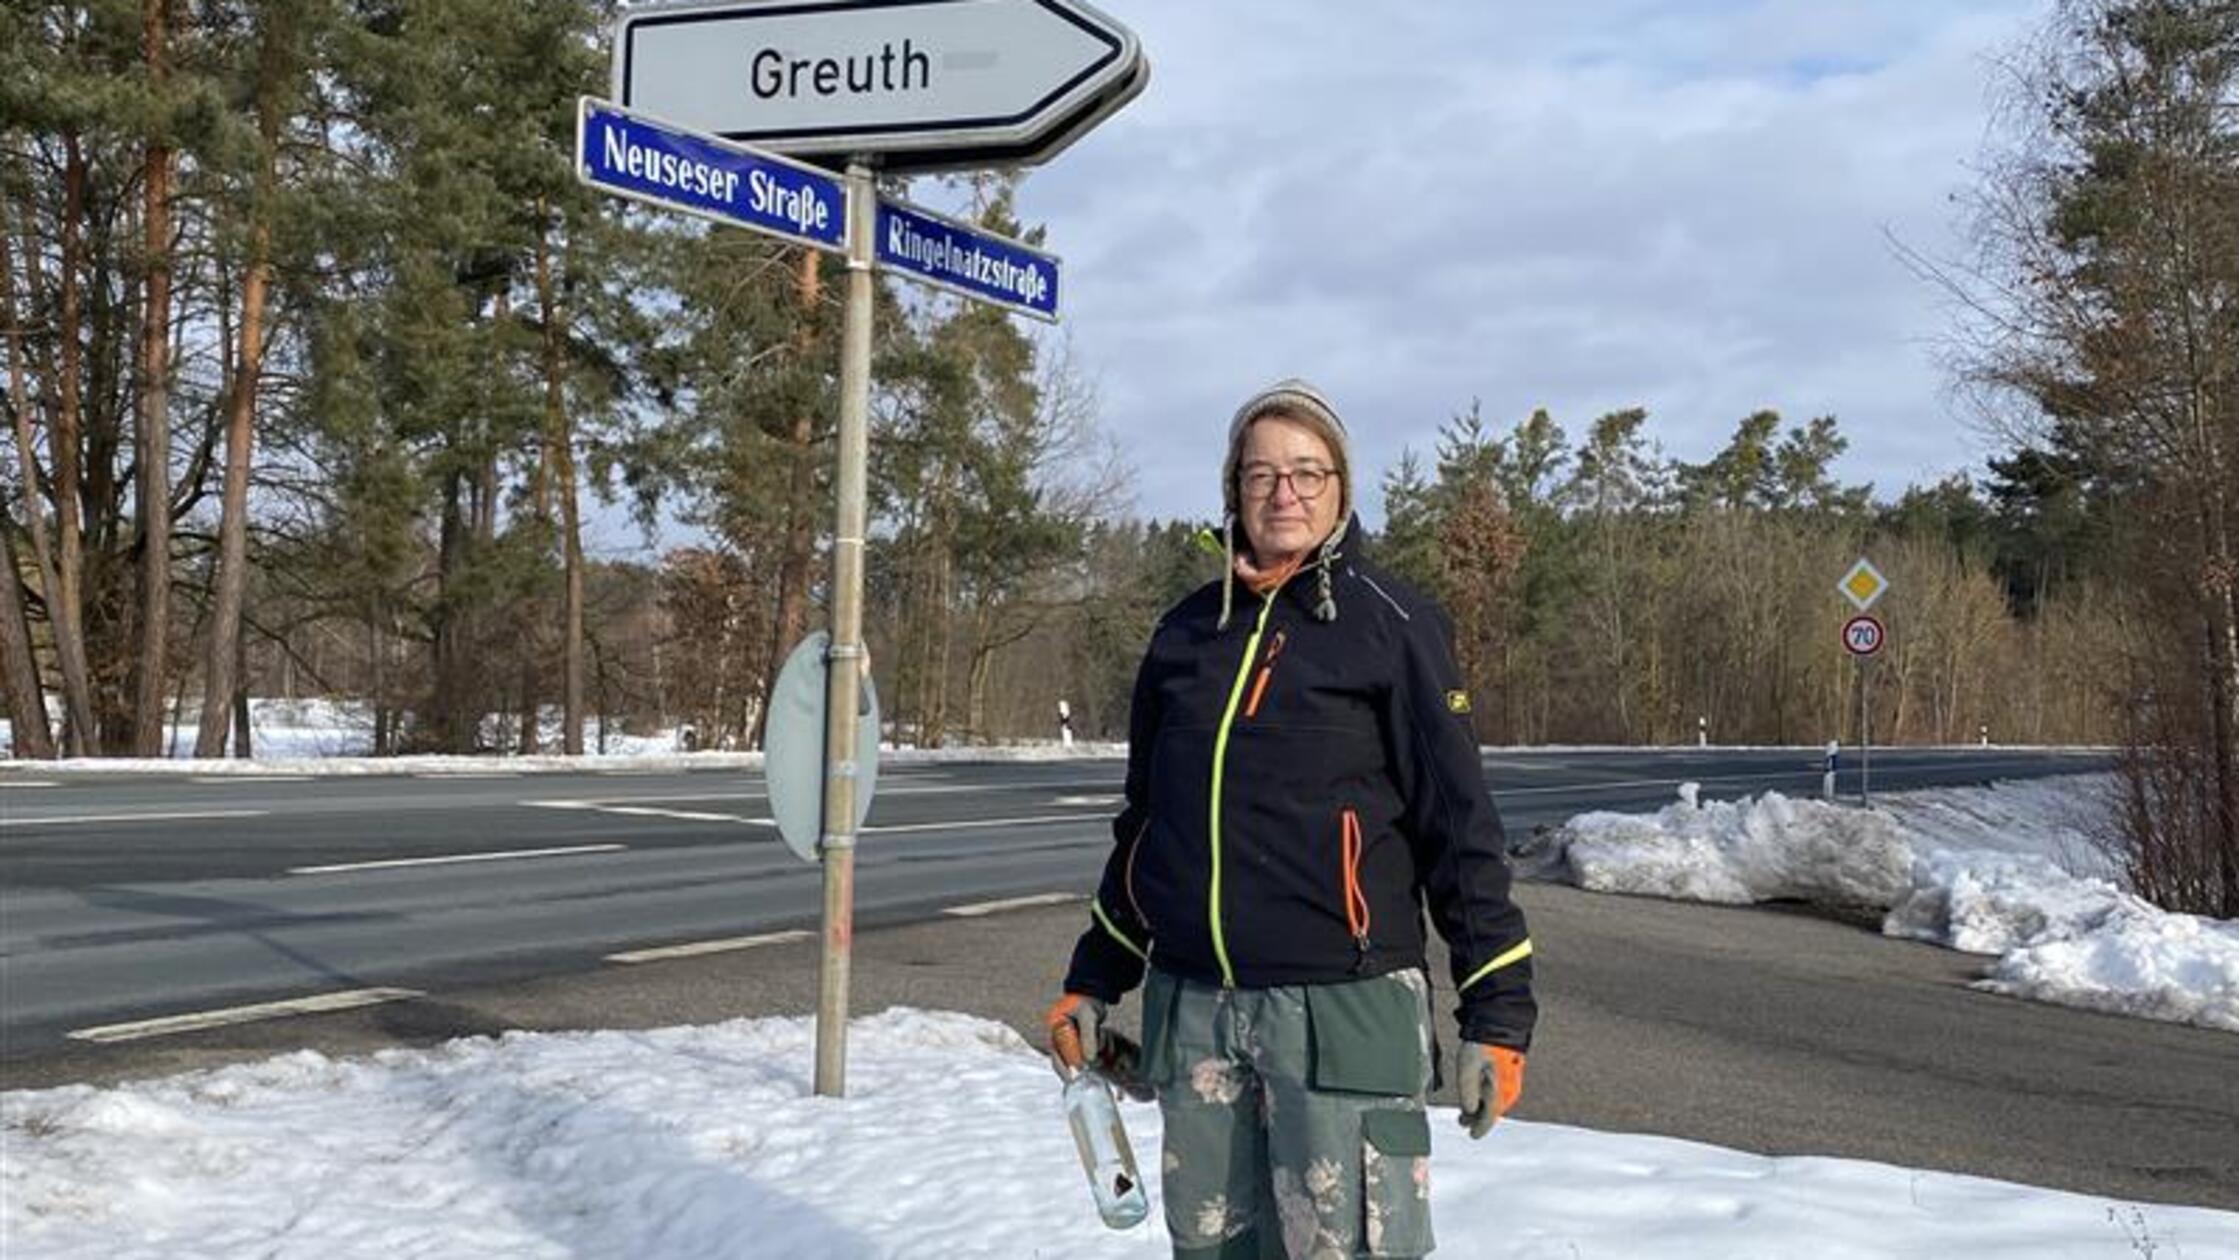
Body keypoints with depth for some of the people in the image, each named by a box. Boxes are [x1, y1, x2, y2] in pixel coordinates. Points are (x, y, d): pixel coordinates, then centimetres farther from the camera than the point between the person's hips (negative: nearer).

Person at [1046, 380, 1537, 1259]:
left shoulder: (1390, 623, -2)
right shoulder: (1186, 632, 11)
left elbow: (1460, 823, -4)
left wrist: (1497, 1011, -7)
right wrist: (1092, 983, 19)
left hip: (1343, 1007, -4)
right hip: (1192, 1007, 5)